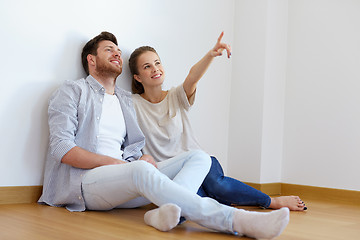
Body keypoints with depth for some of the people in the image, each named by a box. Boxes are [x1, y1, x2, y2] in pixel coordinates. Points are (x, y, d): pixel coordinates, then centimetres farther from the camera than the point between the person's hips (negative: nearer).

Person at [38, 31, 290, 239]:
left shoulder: (126, 99, 27)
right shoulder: (73, 91, 7)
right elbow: (61, 147, -6)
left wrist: (142, 158, -3)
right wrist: (114, 163, -14)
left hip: (125, 179, 7)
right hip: (85, 181, -6)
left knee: (198, 157, -11)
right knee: (141, 171, -39)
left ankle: (165, 212, -44)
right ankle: (235, 220, -46)